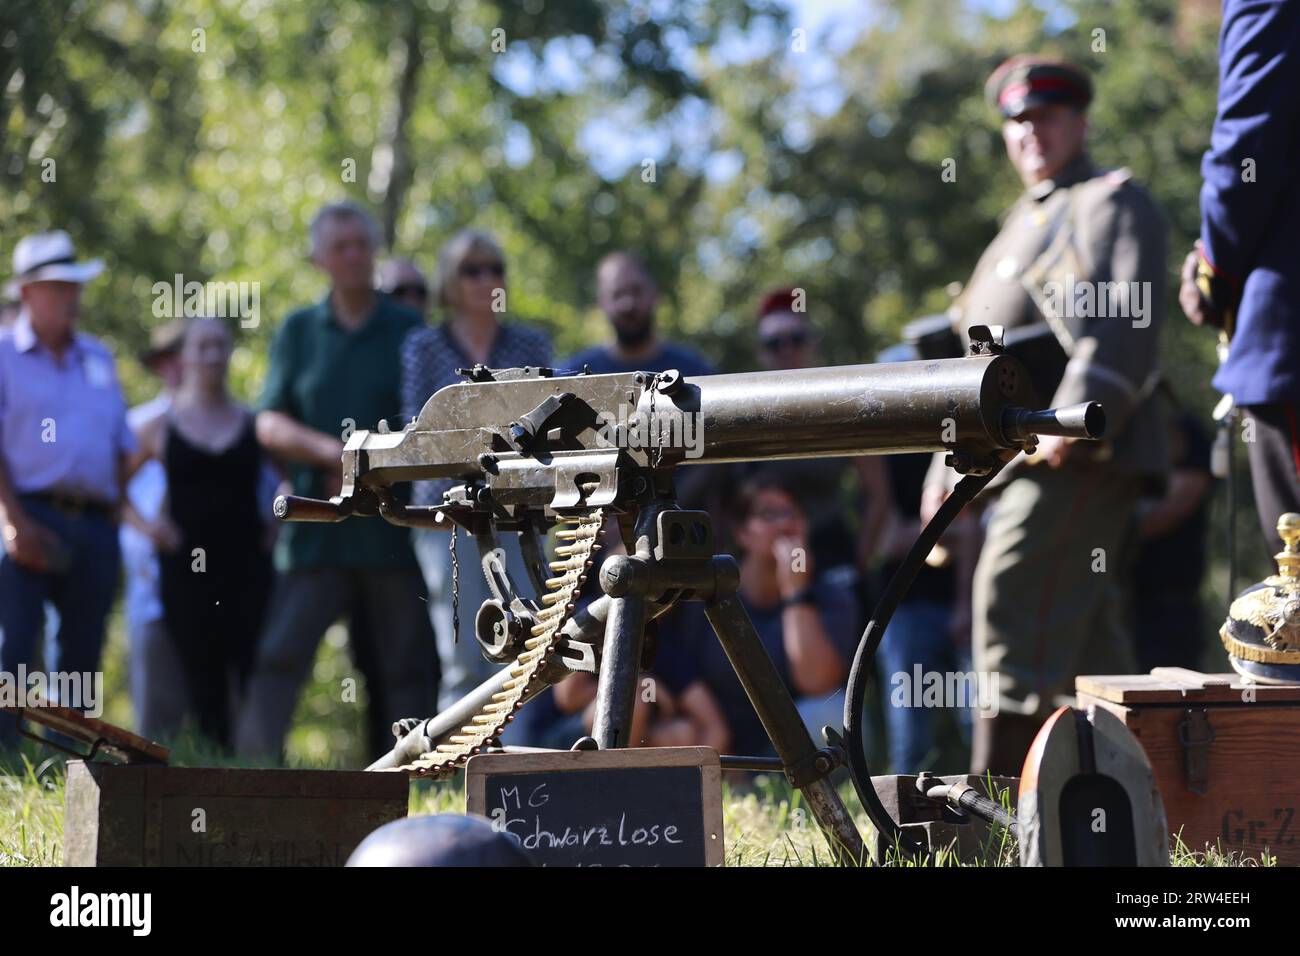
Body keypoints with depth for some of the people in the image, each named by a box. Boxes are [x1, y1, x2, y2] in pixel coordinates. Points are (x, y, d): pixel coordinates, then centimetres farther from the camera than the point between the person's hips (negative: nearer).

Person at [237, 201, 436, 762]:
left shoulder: (412, 332, 8)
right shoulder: (298, 331, 12)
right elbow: (269, 425, 6)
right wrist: (331, 450, -12)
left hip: (394, 528, 0)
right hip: (316, 531, 0)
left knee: (405, 667, 0)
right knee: (282, 654, -8)